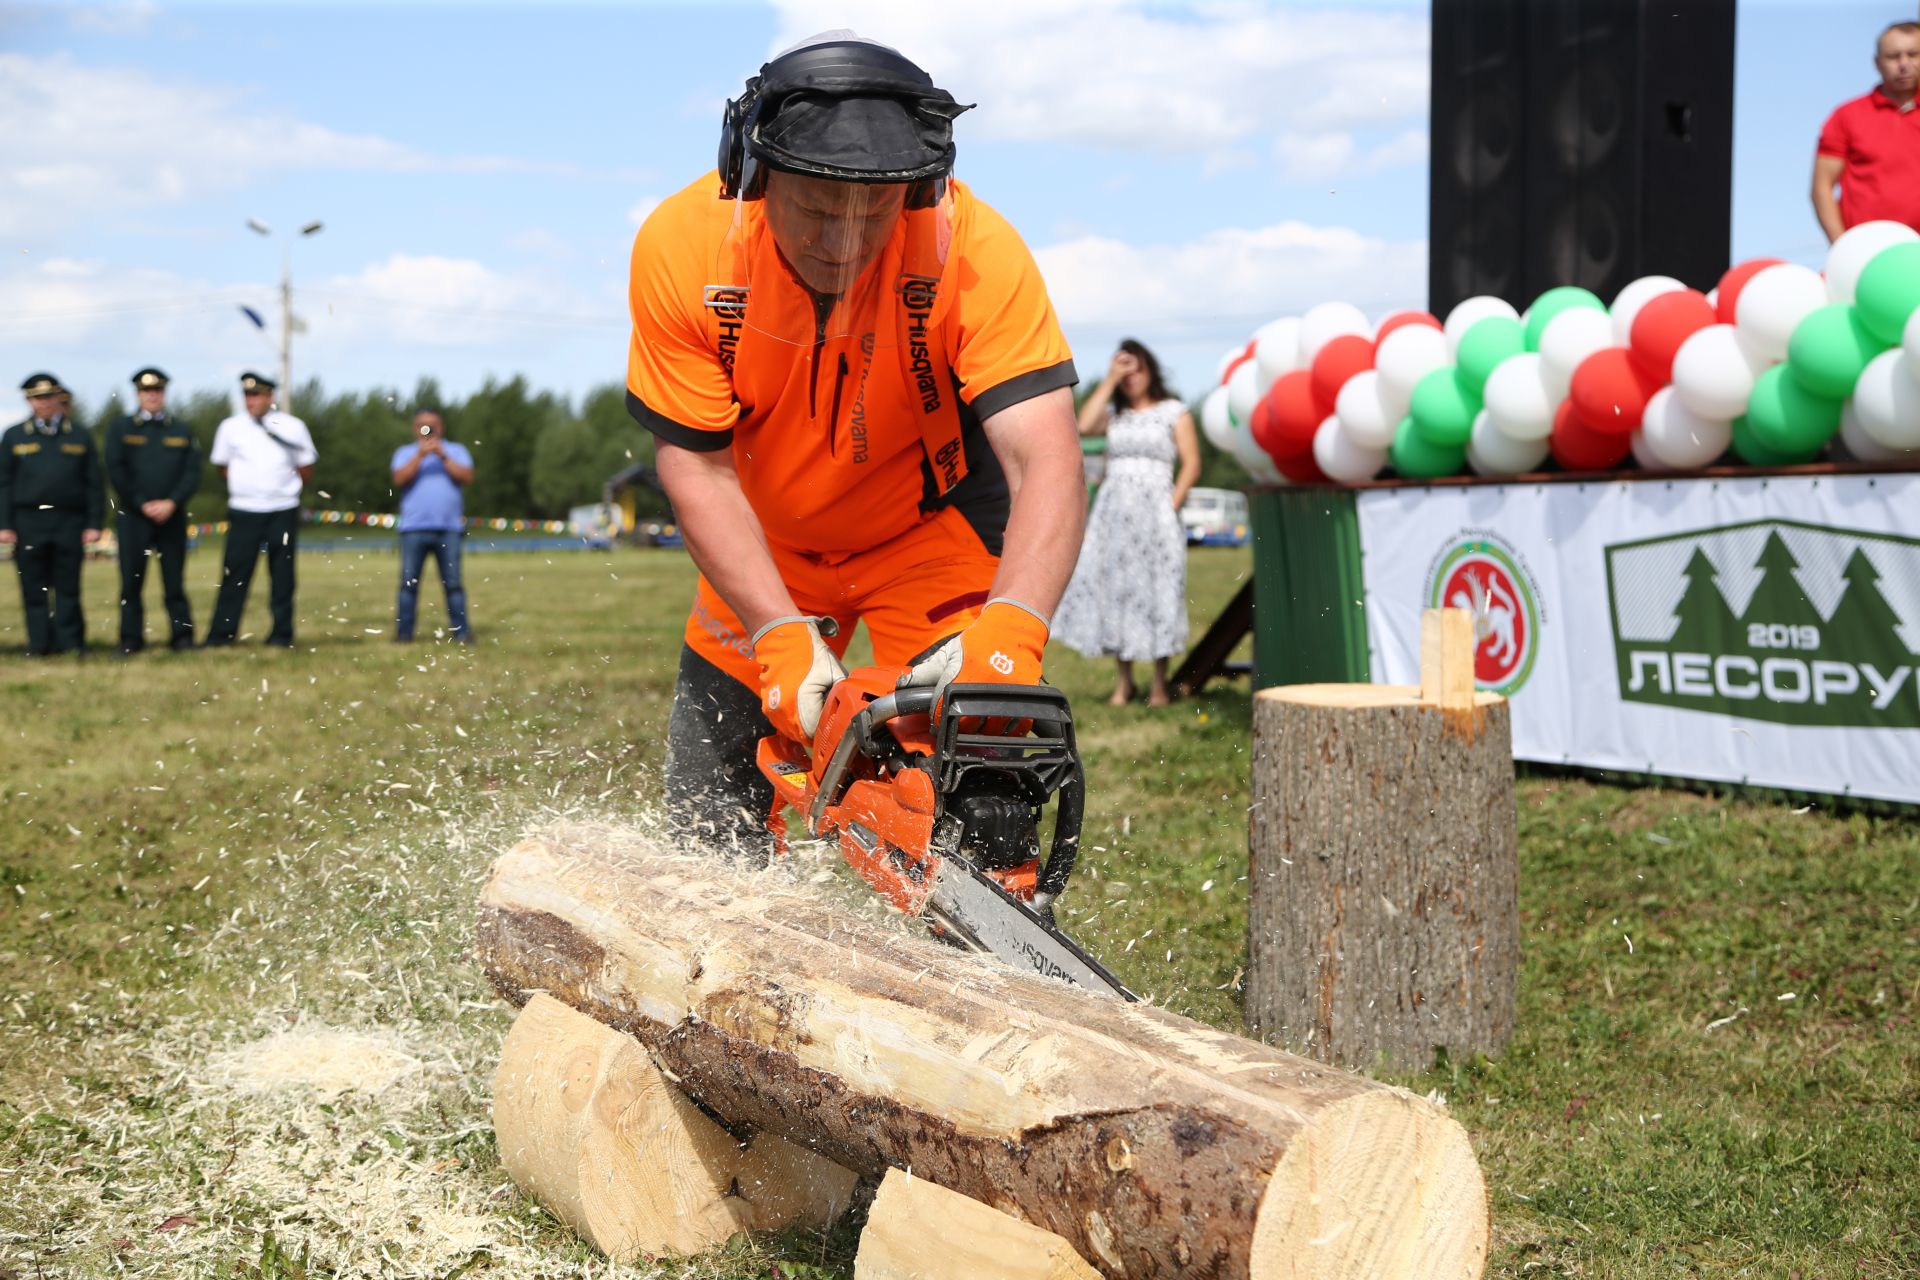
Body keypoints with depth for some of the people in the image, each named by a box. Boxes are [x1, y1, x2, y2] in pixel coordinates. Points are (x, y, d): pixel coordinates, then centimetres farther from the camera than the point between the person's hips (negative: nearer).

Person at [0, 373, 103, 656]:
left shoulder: (80, 438, 10)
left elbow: (93, 484, 8)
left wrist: (93, 524, 0)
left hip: (69, 522, 0)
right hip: (28, 523, 0)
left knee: (68, 588, -1)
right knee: (33, 590, 1)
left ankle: (71, 643, 3)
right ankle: (39, 645, 6)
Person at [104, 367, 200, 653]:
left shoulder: (182, 432, 12)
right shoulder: (119, 428, 8)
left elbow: (192, 473, 3)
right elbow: (116, 471, -2)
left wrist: (171, 503, -12)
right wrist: (142, 504, -10)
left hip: (172, 516, 1)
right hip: (133, 516, -1)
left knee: (175, 581, 0)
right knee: (131, 581, -1)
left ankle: (181, 635, 3)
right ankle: (131, 639, 4)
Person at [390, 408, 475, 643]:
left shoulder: (456, 451, 15)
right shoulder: (405, 453, 15)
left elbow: (467, 477, -1)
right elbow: (399, 479, -3)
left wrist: (442, 456, -7)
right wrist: (420, 455, -9)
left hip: (449, 528, 0)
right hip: (414, 528, 0)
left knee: (453, 582, -4)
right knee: (409, 582, -2)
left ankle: (460, 631, -3)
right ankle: (403, 631, 1)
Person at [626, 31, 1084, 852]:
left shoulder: (975, 249, -31)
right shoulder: (682, 245, -25)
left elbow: (1046, 463, -39)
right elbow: (698, 467, -21)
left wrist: (1011, 628, -56)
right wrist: (780, 633, -31)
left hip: (933, 529, -2)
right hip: (765, 546, 3)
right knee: (707, 811, 8)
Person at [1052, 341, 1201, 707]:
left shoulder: (1173, 411, 6)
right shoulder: (1114, 413, 16)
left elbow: (1191, 464, 0)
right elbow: (1084, 425, -6)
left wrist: (1172, 505, -10)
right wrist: (1109, 380, -2)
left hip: (1155, 509, -3)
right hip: (1114, 509, 4)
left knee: (1157, 588, -7)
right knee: (1114, 587, -2)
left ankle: (1159, 684, -2)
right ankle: (1123, 681, 5)